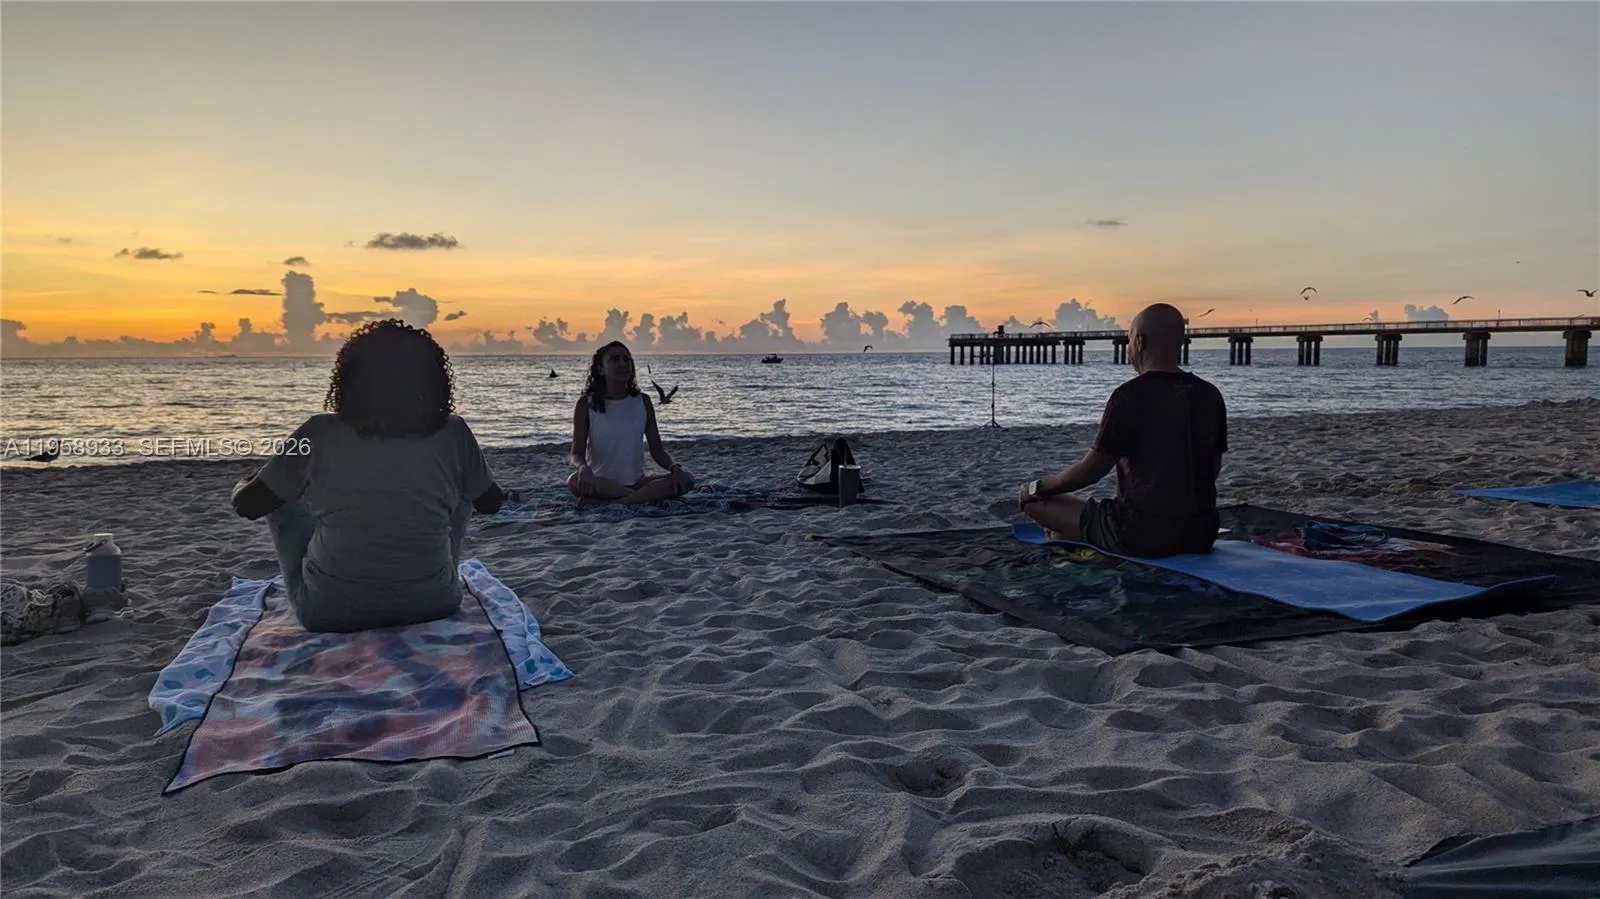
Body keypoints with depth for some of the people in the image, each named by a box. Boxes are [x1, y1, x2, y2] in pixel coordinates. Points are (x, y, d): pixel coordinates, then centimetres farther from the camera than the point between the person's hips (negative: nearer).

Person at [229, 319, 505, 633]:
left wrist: (242, 486, 25)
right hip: (432, 604, 1)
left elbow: (248, 505, 1)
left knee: (280, 497, 21)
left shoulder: (320, 434, -9)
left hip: (330, 611, -1)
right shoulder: (452, 433, -7)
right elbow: (491, 502, 8)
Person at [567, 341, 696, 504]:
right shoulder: (587, 404, -2)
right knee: (575, 482, -37)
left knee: (686, 480, -22)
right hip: (602, 483, -2)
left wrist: (674, 467, -16)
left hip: (636, 482, 3)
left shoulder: (642, 402, 6)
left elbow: (657, 449, 6)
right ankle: (649, 497, -25)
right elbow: (576, 453, -8)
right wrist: (583, 468, -33)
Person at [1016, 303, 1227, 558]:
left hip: (1143, 537, -7)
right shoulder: (1211, 395, 5)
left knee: (1034, 502, 4)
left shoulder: (1130, 396, -14)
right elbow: (1214, 468, 15)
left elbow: (1090, 470, -10)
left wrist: (1037, 488, 6)